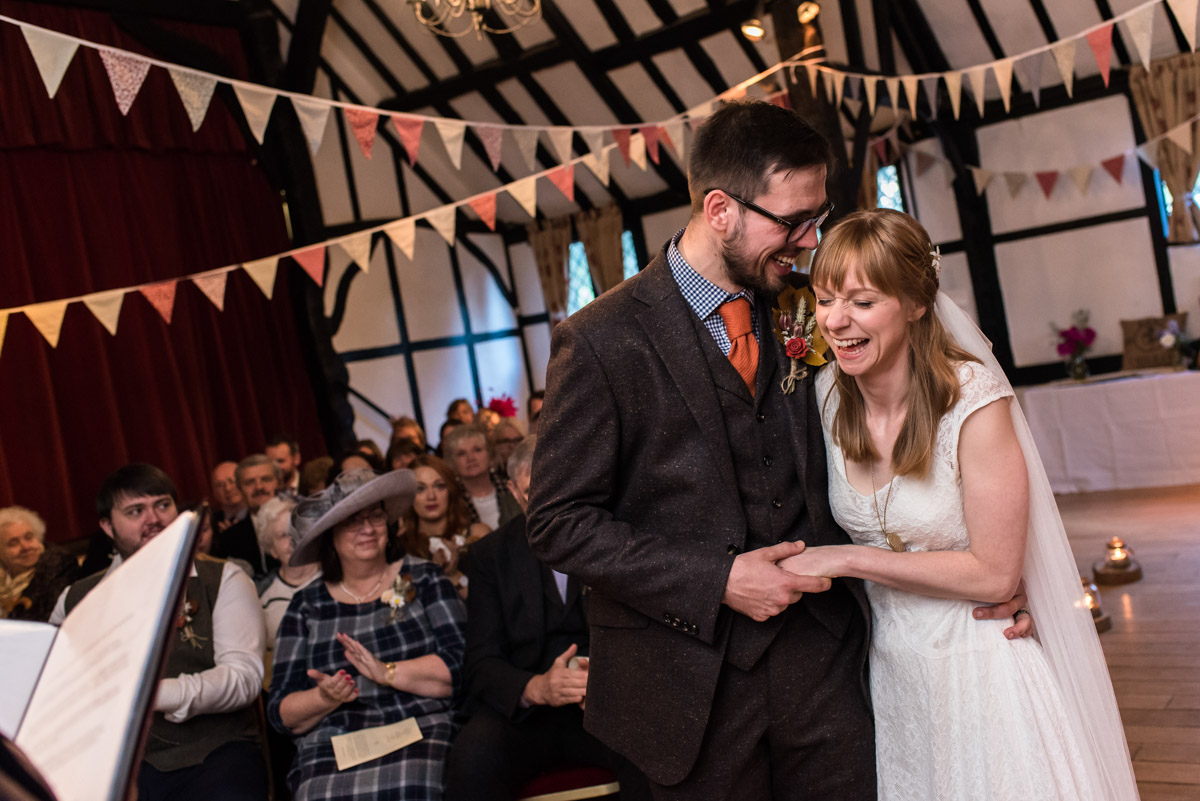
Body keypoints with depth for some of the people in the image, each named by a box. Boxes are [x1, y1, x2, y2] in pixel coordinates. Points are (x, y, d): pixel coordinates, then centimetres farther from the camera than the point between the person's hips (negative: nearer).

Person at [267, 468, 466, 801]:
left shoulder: (423, 579, 10)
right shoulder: (306, 606, 13)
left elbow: (462, 664, -2)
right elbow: (282, 714, 9)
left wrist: (388, 672, -13)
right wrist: (325, 698, -11)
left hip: (422, 734, -2)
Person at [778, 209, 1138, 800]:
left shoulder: (974, 399, -22)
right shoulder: (827, 393, -7)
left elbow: (993, 573, -19)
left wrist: (849, 558, -20)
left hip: (979, 666, -4)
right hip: (889, 667, 5)